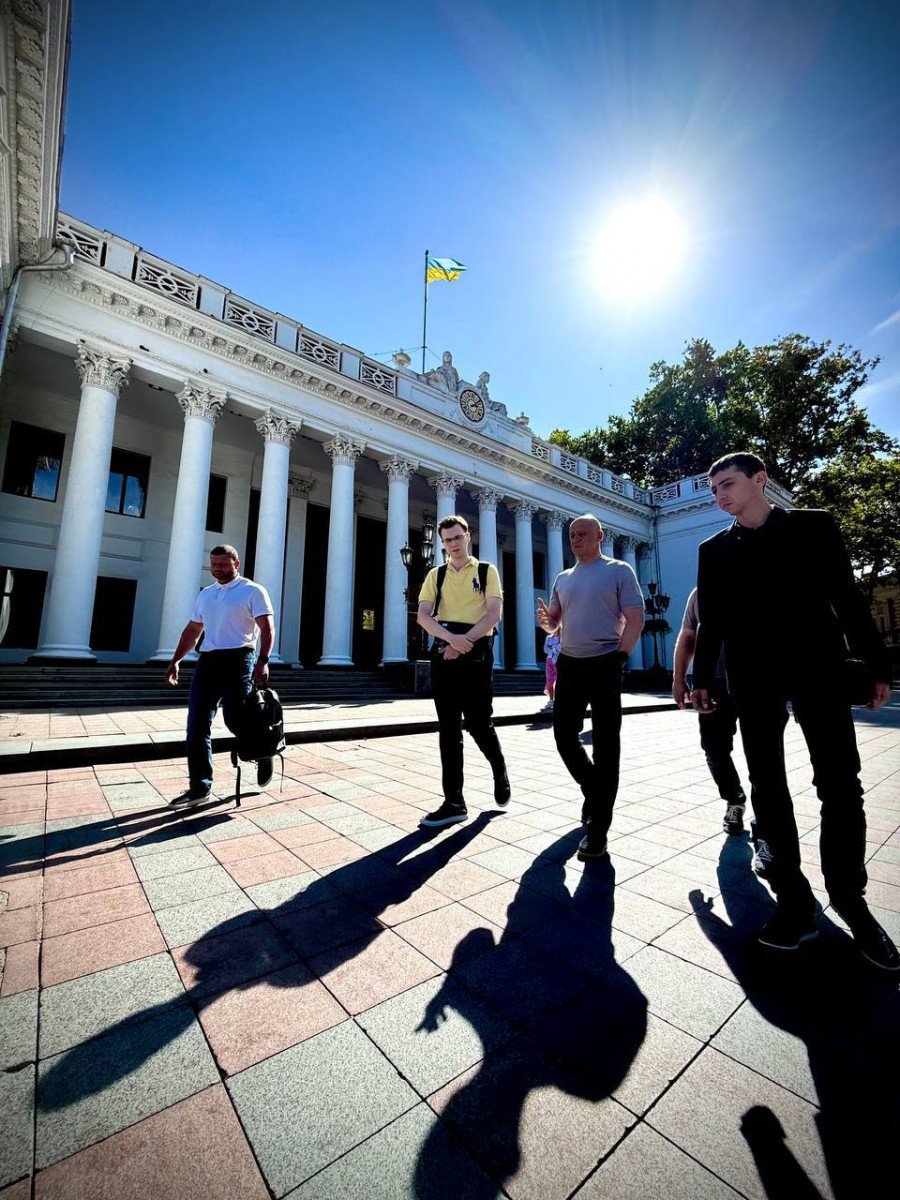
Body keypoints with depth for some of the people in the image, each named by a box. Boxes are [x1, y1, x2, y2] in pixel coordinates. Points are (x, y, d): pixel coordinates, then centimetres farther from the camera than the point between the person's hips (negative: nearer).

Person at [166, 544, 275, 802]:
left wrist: (262, 661, -23)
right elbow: (192, 630, 25)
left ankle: (263, 754, 20)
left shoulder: (253, 591, -2)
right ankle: (200, 786, 14)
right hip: (207, 661, 7)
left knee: (234, 720, -9)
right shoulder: (205, 594, 19)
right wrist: (175, 661, 17)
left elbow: (267, 628, -11)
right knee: (197, 726, 4)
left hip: (238, 659, -6)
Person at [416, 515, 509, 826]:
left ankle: (499, 770, 32)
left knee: (479, 724, 0)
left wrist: (464, 643, -15)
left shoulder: (486, 571, 6)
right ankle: (454, 802, 12)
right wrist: (451, 638, -18)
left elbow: (494, 613, -5)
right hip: (444, 654, 3)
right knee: (449, 729, 3)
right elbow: (423, 615, 0)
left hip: (476, 654, -2)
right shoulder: (436, 575, 12)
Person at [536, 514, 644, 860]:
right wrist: (547, 621, -7)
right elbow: (555, 625, 16)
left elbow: (635, 619, -6)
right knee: (564, 736, 8)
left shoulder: (619, 571, 1)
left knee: (605, 745, 0)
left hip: (604, 664, -5)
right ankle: (593, 791, 34)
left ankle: (598, 828, 8)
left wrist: (619, 658, -14)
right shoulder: (563, 578, 15)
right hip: (569, 663, 5)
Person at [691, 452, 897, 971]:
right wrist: (702, 677, 4)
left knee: (840, 783, 2)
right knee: (769, 786, 3)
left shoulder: (814, 525, 6)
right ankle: (795, 898, 15)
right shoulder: (715, 550, 9)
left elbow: (849, 597, 4)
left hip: (818, 665, -1)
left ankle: (849, 896, 23)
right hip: (753, 676, 1)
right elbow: (711, 621, 8)